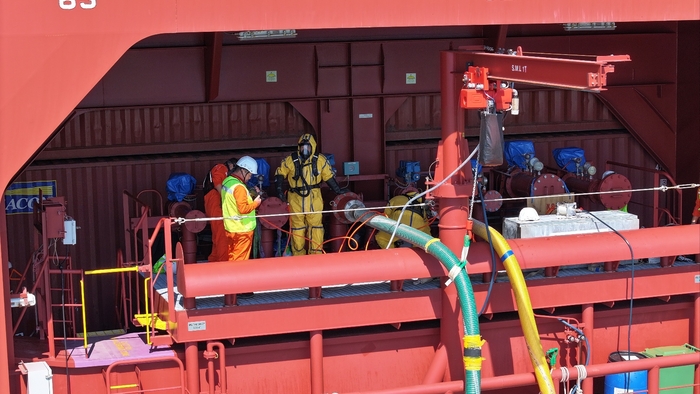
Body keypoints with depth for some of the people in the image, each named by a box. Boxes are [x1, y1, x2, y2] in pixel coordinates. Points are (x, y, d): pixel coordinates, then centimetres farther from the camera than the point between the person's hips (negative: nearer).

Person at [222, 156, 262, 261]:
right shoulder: (239, 187, -21)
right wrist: (255, 203, -10)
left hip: (230, 227, 9)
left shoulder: (226, 181, 8)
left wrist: (250, 197, 8)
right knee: (240, 260, -1)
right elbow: (243, 209, -24)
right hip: (242, 229, -9)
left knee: (232, 257, 17)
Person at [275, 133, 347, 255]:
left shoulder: (320, 160, -1)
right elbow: (279, 174, 7)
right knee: (297, 227, 7)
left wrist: (338, 190, 10)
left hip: (314, 199, 0)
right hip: (296, 199, 0)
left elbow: (329, 177, 8)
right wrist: (279, 189, -1)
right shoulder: (290, 160, -3)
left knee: (315, 226, 0)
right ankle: (298, 256, 16)